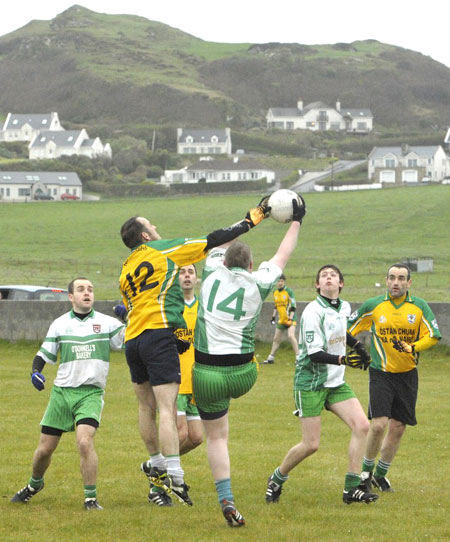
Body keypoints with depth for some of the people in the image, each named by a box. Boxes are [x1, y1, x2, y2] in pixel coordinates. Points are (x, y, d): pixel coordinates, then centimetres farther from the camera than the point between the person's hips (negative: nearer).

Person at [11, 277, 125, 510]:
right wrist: (35, 371, -6)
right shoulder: (60, 324, 8)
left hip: (91, 393, -3)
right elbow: (44, 353, 14)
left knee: (85, 441, -25)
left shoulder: (107, 323, 2)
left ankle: (91, 498, -14)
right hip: (62, 391, 3)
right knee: (45, 448, 7)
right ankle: (34, 484, 38)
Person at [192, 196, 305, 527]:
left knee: (216, 437, 9)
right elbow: (283, 256, 15)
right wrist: (296, 221, 31)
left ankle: (227, 501, 1)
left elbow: (219, 244, 22)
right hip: (242, 375, -1)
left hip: (206, 373, 1)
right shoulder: (258, 283, -2)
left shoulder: (213, 274, 1)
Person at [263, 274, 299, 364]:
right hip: (281, 319, 7)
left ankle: (298, 357, -20)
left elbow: (293, 305, -13)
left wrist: (291, 317, -20)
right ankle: (271, 357, 25)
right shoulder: (275, 292, 8)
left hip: (290, 318, -7)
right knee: (276, 339, 13)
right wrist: (273, 316, 18)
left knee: (291, 336, -23)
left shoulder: (288, 291, -11)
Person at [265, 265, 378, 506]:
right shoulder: (313, 312, -17)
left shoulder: (343, 307, 7)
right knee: (311, 445, -8)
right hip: (311, 383, -7)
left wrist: (358, 348, 27)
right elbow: (314, 353, -23)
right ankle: (276, 480, 18)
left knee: (361, 426, -10)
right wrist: (342, 359, -34)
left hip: (336, 382, 7)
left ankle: (351, 488, -5)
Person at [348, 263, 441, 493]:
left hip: (407, 374, 2)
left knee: (397, 428, 6)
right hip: (380, 373, -2)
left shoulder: (420, 307, 0)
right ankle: (366, 471, 7)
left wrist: (411, 348, -19)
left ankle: (380, 474, 24)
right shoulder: (372, 306, -2)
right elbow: (348, 330, 10)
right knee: (379, 424, -15)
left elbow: (432, 336, -3)